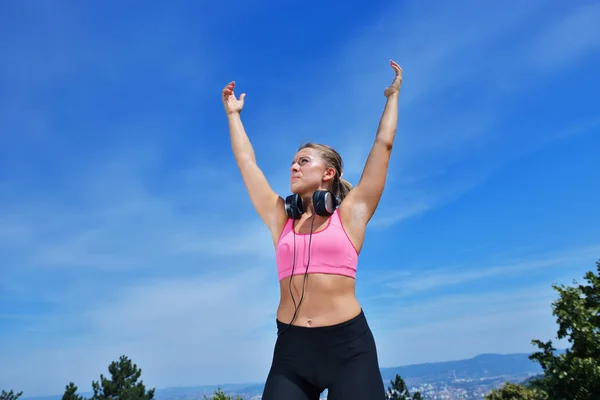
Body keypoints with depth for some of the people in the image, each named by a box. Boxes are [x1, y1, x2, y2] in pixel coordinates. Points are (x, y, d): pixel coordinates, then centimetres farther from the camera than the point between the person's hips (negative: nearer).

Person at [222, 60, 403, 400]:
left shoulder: (349, 213, 3)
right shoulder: (282, 219, 11)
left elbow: (384, 145, 8)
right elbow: (247, 161, 18)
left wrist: (393, 96, 19)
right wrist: (233, 114, 29)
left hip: (348, 345, -2)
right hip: (291, 347, 3)